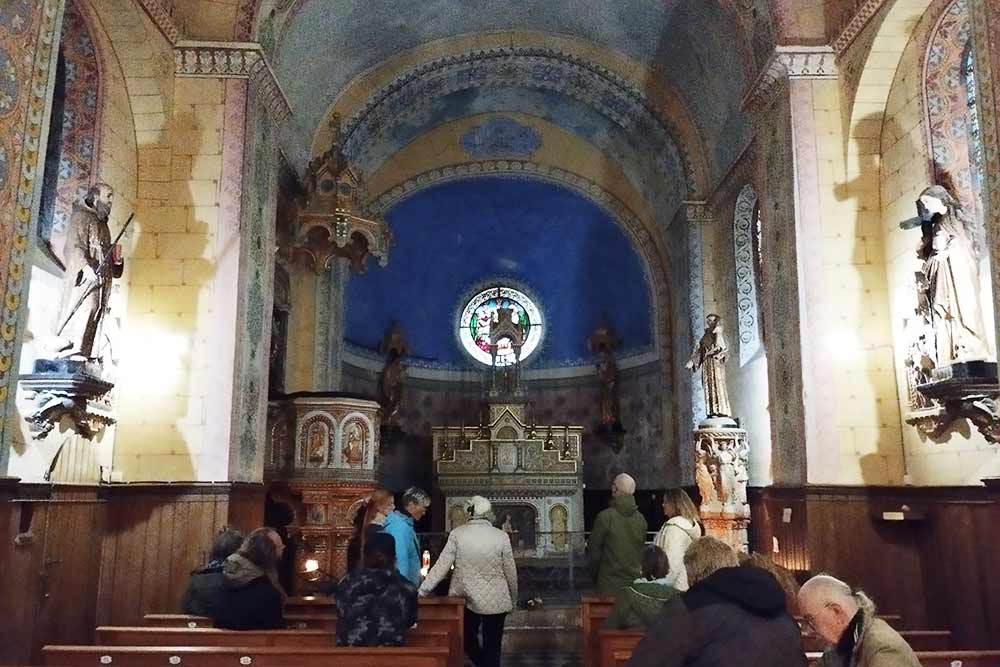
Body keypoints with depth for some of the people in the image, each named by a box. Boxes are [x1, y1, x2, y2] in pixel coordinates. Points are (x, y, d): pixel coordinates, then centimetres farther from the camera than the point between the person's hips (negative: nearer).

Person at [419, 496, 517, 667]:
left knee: (468, 640, 24)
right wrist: (513, 599, 12)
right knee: (492, 647, 12)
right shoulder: (501, 536, -10)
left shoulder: (457, 534, -9)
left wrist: (423, 590, -2)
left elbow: (441, 566, -10)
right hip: (495, 601, 0)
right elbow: (510, 572, -4)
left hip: (466, 598, 0)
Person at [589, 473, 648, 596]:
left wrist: (595, 576, 10)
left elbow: (593, 550, -5)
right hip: (635, 582, 4)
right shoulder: (641, 519, 1)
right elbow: (642, 550, 9)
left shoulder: (605, 516, -12)